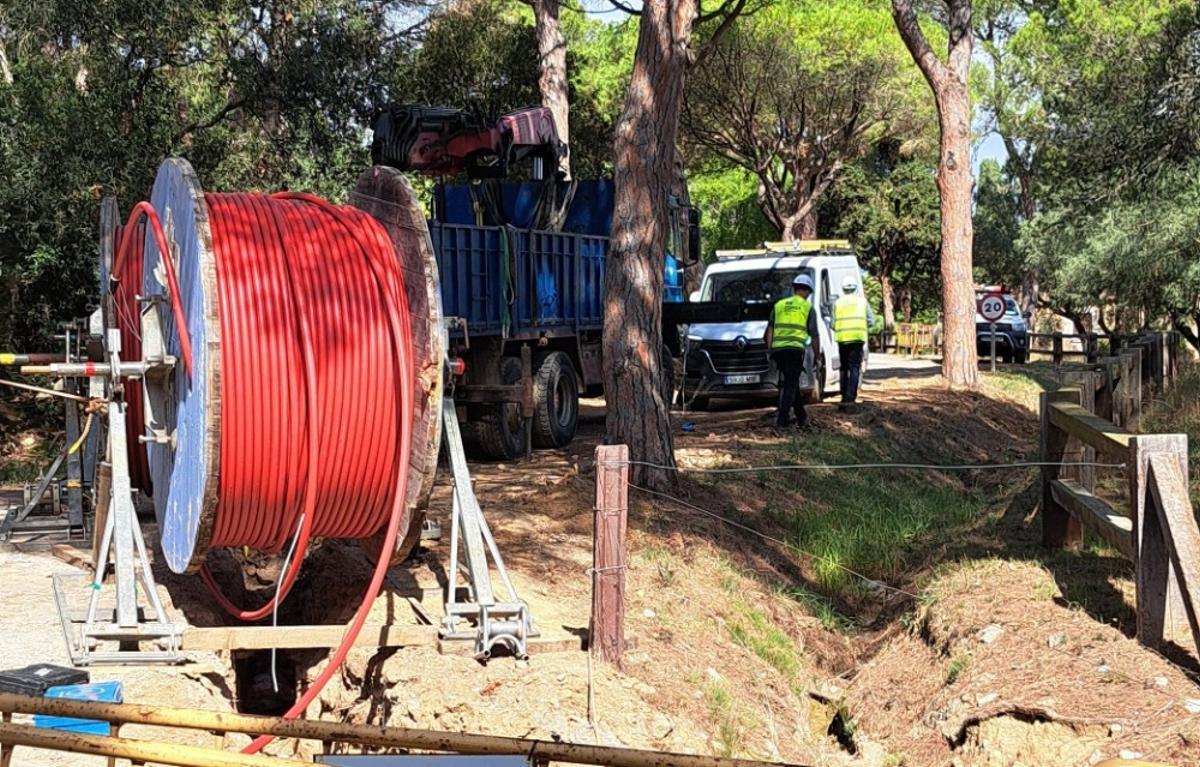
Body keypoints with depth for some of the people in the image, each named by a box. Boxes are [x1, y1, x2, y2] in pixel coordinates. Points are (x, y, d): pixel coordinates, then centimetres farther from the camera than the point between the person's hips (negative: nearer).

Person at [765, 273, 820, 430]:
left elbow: (770, 329, 9)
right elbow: (814, 335, 8)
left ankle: (802, 417, 25)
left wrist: (769, 349, 8)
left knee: (792, 383, 17)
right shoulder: (808, 308, 8)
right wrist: (816, 355, 19)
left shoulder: (779, 304, 17)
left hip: (778, 348, 4)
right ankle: (782, 419, -14)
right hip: (796, 348, -4)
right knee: (790, 385, -2)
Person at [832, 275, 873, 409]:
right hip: (858, 338, -2)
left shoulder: (838, 303, 10)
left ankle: (844, 397, 14)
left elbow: (833, 324, 6)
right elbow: (871, 321, 8)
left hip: (842, 338, 2)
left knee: (844, 368, 13)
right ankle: (850, 398, -17)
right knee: (854, 368, -4)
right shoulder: (862, 301, 9)